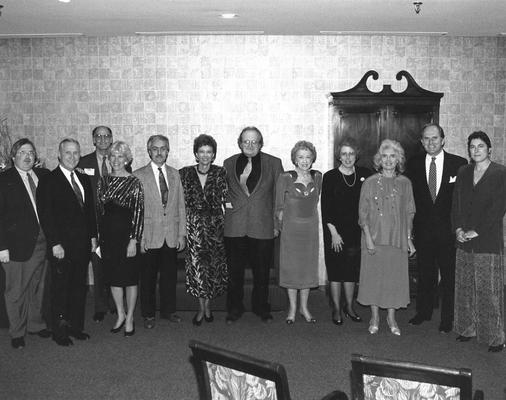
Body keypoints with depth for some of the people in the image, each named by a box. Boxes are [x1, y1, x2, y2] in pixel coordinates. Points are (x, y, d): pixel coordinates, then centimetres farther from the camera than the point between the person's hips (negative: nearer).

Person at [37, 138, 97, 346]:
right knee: (60, 289, 4)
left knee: (79, 287, 11)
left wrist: (93, 236, 10)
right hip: (61, 247, -6)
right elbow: (45, 215, -11)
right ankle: (59, 331, 15)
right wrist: (55, 243, -15)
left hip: (82, 245, 6)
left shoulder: (84, 179, 13)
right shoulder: (48, 181, -7)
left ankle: (76, 326, 22)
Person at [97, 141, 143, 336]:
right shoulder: (103, 180, 8)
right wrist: (97, 235, 7)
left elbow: (139, 213, -10)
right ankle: (120, 315, 28)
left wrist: (133, 240, -14)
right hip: (107, 234, 5)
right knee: (113, 276, 12)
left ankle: (129, 318, 18)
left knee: (130, 277, 5)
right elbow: (99, 209, 12)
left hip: (126, 234, -5)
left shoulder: (134, 183, -7)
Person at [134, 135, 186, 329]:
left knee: (170, 275, 11)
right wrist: (138, 236, -10)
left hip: (172, 237, 3)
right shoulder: (138, 176, -3)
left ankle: (168, 310, 27)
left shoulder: (175, 174, 9)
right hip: (149, 237, -3)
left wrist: (182, 233, 5)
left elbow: (181, 206, 9)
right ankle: (148, 314, 21)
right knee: (148, 277, 6)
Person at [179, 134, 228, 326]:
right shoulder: (185, 173, 3)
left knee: (213, 264, 3)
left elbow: (224, 199, 1)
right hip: (193, 225, 0)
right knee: (196, 264, -1)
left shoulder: (220, 173, 2)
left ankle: (207, 305, 20)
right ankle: (202, 308, 12)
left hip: (215, 225, 0)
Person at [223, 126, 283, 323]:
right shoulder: (229, 163, 8)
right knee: (234, 271, 8)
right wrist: (226, 203, 2)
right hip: (234, 227, 1)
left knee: (262, 272, 9)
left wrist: (277, 221, 1)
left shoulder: (274, 163, 2)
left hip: (263, 227, -1)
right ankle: (234, 309, 23)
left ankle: (262, 307, 27)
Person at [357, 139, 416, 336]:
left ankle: (391, 317, 19)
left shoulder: (405, 183, 4)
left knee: (395, 277, 6)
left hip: (397, 238, 2)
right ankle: (374, 318, 17)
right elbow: (363, 213, -3)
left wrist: (408, 238, 6)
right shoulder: (370, 182, -3)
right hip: (375, 238, -2)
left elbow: (409, 213, 10)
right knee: (374, 275, 3)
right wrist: (368, 236, -11)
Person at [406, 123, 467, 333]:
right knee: (425, 274, 13)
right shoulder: (413, 164, 3)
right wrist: (410, 225, -2)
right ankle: (423, 312, 29)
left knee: (449, 275, 6)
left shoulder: (459, 164, -3)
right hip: (423, 229, 2)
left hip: (448, 229, -2)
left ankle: (447, 319, 19)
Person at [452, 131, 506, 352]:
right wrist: (458, 229, -4)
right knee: (464, 288, 9)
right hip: (464, 242, 5)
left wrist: (476, 232, -13)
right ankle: (467, 329, 20)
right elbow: (456, 204, 11)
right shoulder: (463, 172, 12)